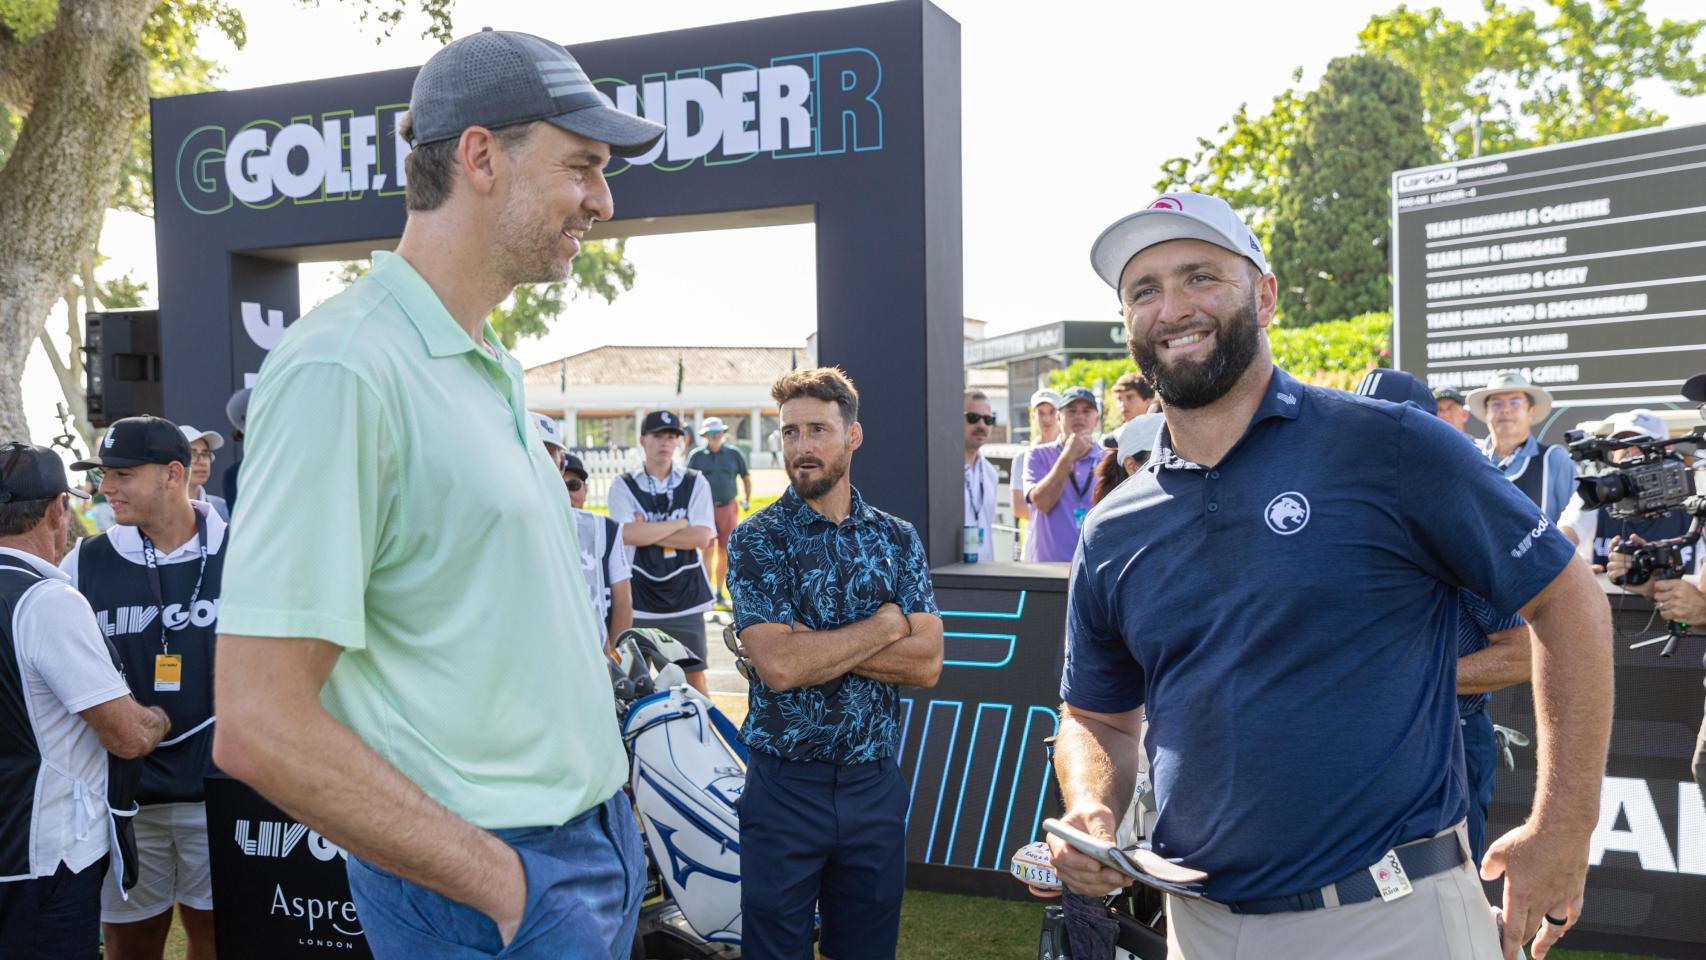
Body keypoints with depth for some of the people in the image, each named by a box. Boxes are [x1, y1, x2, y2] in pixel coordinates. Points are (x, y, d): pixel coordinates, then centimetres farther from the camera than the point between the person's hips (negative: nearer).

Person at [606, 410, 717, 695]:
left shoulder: (695, 483, 5)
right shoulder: (623, 487, 0)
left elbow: (701, 537, -8)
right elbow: (628, 534, -16)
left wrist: (648, 532, -11)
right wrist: (680, 523, -9)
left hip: (686, 600, 1)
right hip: (639, 602, -1)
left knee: (693, 677, 7)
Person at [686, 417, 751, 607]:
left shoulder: (734, 453, 3)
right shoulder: (697, 456, 0)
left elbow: (746, 477, 12)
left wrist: (747, 500, 11)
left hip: (728, 507, 2)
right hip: (706, 508, -2)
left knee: (724, 552, 7)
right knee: (708, 551, -5)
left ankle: (719, 592, 18)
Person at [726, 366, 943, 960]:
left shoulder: (898, 539, 5)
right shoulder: (757, 540, -5)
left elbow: (926, 664, -7)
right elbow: (778, 666, -19)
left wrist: (812, 643, -15)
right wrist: (886, 625, -10)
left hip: (876, 782, 3)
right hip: (784, 783, -3)